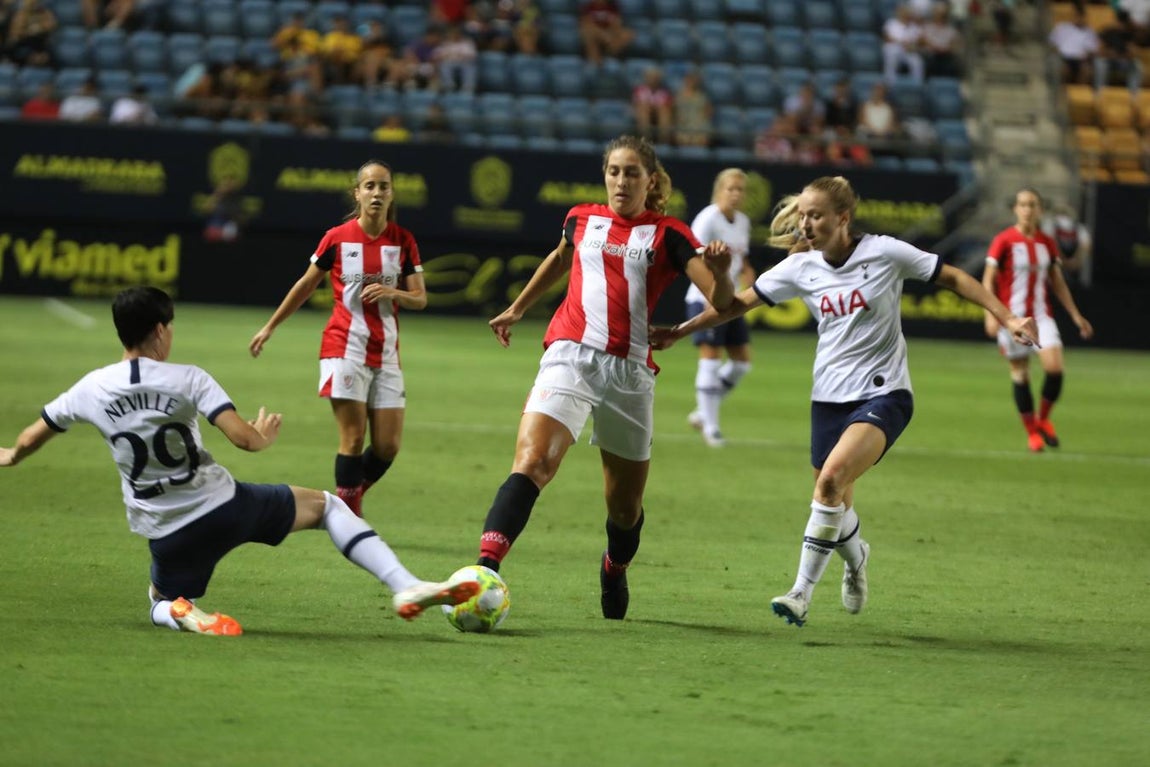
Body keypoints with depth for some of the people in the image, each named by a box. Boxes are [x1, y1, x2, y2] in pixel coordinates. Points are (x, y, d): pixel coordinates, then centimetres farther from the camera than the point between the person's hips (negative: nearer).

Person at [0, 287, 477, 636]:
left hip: (168, 535, 2)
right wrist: (264, 437, 5)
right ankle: (405, 586, -2)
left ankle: (183, 613, -10)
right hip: (225, 507, -2)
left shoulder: (91, 389, 1)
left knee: (162, 604, 31)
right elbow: (243, 438, -19)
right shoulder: (186, 379, -9)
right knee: (325, 505, 17)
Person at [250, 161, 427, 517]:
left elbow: (420, 299, 2)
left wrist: (391, 292, -20)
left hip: (386, 353, 3)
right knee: (353, 439, -10)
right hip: (344, 347, -3)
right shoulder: (337, 238, -3)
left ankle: (347, 501, 24)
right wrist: (270, 327, 15)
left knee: (388, 446, 0)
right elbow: (306, 285, 9)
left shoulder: (403, 241, 2)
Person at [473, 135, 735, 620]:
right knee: (531, 463, -24)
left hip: (630, 371, 0)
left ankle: (615, 571, 43)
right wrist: (517, 310, 43)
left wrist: (719, 271, -27)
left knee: (625, 503, 11)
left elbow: (720, 301, -5)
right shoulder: (582, 220, 12)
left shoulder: (667, 235, 4)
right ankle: (485, 569, -36)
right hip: (570, 356, 0)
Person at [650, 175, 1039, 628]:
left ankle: (802, 593, -19)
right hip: (829, 398, 5)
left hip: (884, 393, -5)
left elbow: (954, 279, -1)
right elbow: (739, 303, 7)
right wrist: (677, 332, 3)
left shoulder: (884, 253, -10)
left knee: (832, 478, -26)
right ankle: (856, 560, 47)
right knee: (836, 506, 10)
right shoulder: (801, 268, 1)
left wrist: (1007, 319, -6)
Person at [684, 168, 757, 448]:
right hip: (705, 299, -8)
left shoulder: (743, 222, 11)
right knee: (710, 359, -9)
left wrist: (747, 273, -1)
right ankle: (710, 427, -3)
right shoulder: (708, 219, -13)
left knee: (742, 361, 6)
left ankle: (703, 413, 20)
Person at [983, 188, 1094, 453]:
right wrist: (991, 315, -16)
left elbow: (1058, 283, 16)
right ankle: (1032, 432, 16)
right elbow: (988, 280, -6)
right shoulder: (1003, 241, -5)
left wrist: (1076, 315, 15)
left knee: (1054, 366, -16)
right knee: (1020, 374, 1)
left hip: (1041, 316, 3)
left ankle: (1043, 419, 8)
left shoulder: (1047, 244, 7)